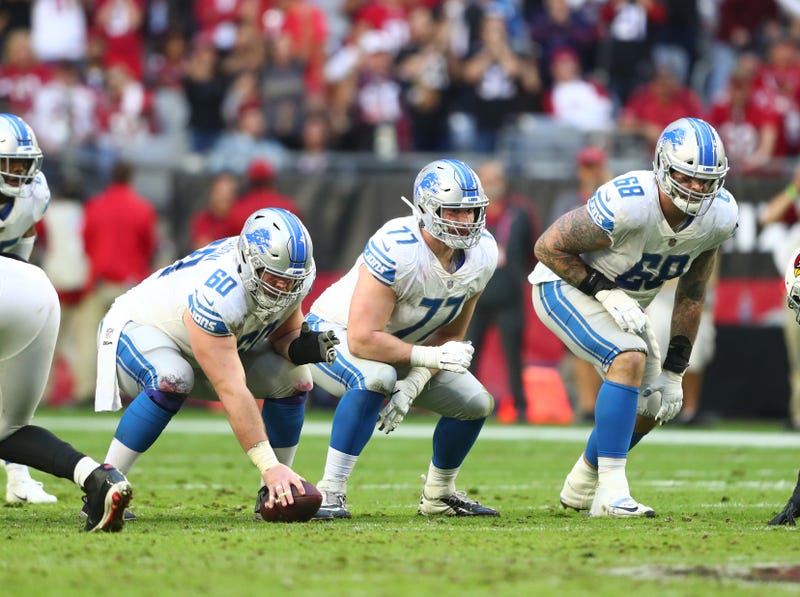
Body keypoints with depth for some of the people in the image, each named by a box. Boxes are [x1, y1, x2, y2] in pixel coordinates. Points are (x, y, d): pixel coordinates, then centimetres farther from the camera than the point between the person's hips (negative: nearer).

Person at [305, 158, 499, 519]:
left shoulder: (481, 254, -14)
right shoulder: (396, 250, -36)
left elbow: (451, 334, -4)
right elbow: (362, 340, -37)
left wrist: (414, 383, -19)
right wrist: (429, 357, -36)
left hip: (398, 346, 7)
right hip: (335, 333, -7)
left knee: (475, 404, 1)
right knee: (375, 378, -39)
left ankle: (439, 495, 25)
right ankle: (330, 493, -32)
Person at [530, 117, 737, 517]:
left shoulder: (719, 215, -15)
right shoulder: (627, 205, -35)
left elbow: (691, 293, -2)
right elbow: (549, 247, -24)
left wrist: (674, 371, -3)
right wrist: (605, 293, -28)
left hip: (623, 302, 8)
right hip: (566, 287, -8)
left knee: (654, 405, 7)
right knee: (630, 359, -30)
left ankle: (580, 489, 31)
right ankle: (612, 494, -29)